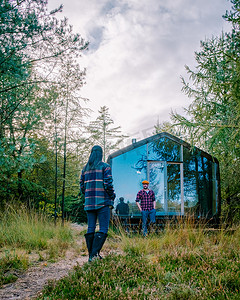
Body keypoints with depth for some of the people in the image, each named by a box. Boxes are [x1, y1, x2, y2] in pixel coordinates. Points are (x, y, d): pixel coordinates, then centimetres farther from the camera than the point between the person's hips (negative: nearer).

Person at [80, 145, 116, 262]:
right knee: (103, 229, -4)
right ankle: (94, 254, -15)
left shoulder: (85, 168, 12)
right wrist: (112, 197, 0)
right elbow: (108, 184, -12)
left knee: (90, 228, 9)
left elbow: (82, 187, 11)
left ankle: (91, 255, 11)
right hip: (103, 202, -5)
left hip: (89, 203, 5)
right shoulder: (105, 167, -4)